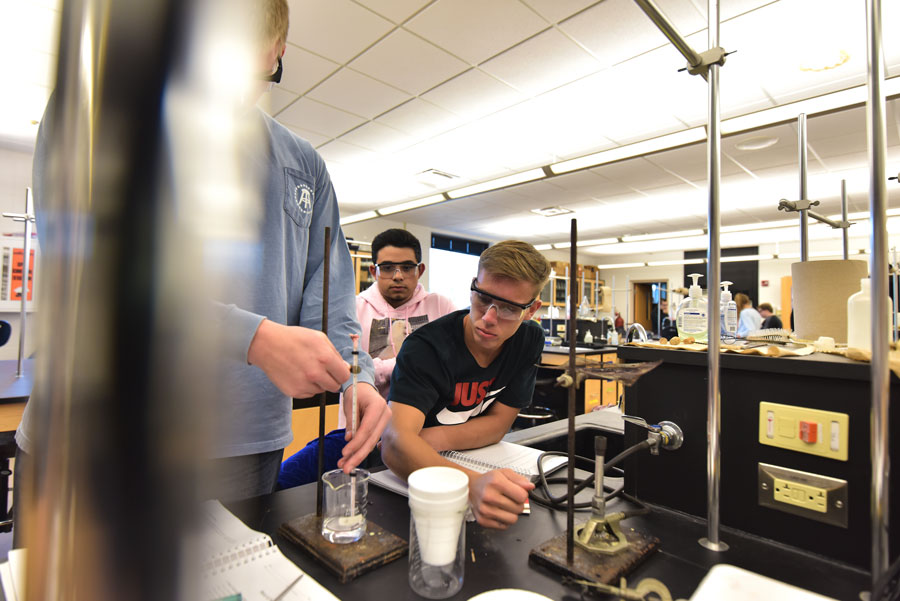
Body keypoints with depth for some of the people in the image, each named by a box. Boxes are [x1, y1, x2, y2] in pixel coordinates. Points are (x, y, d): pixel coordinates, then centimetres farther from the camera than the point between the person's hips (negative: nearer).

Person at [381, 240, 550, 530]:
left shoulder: (529, 340, -7)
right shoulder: (425, 347, -24)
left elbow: (499, 422, -4)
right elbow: (395, 443, -36)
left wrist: (438, 439, -21)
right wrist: (473, 484, -53)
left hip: (480, 463, 3)